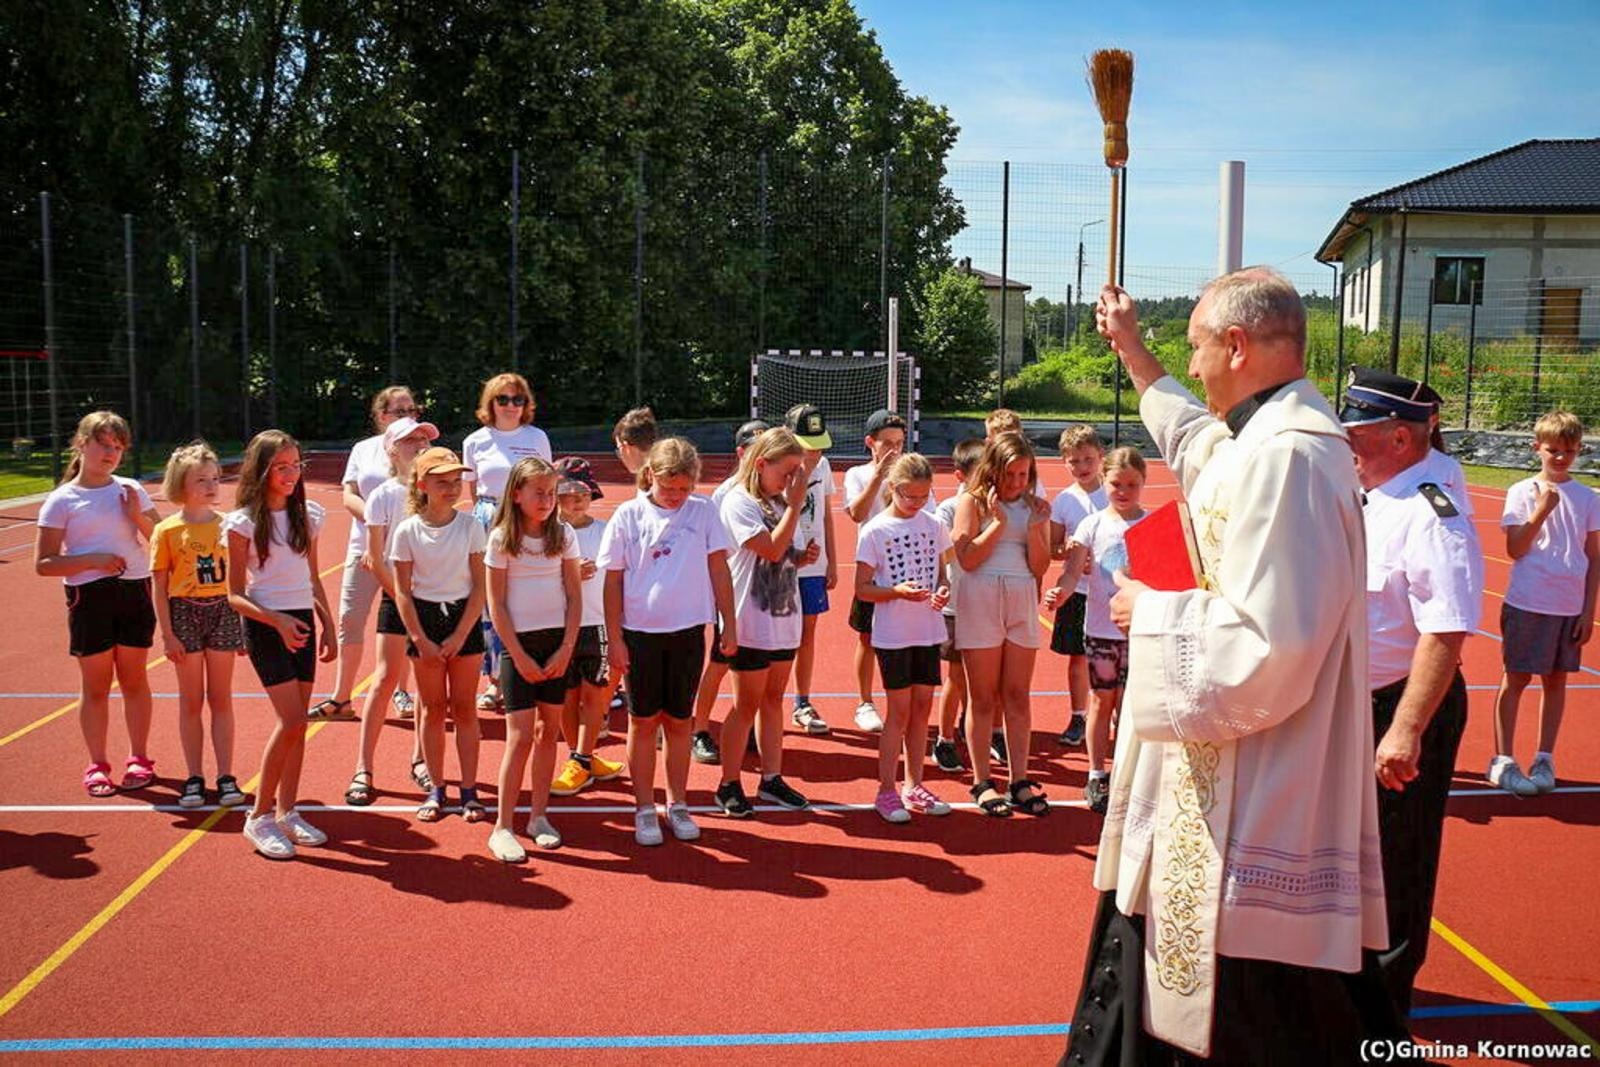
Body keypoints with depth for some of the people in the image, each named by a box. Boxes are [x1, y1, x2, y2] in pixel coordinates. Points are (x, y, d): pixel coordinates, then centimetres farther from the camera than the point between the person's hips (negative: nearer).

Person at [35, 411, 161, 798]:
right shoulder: (62, 500, -1)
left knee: (133, 679, 9)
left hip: (135, 591, 2)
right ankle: (97, 766, 16)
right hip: (90, 596, -2)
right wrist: (92, 560, -16)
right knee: (95, 685, 5)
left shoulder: (131, 490, 8)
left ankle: (139, 759, 21)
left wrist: (138, 517, -7)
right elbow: (43, 564, -4)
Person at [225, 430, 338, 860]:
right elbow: (235, 594, -7)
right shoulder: (243, 522, -7)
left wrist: (328, 627, 13)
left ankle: (287, 812, 17)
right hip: (265, 626, -5)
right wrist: (278, 620, -20)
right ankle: (259, 817, 1)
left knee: (296, 723, 6)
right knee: (292, 721, -12)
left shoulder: (307, 515, 8)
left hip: (303, 623, 5)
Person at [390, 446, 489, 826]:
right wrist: (420, 639, -8)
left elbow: (480, 586, -4)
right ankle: (435, 790, 17)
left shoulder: (470, 525, -4)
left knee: (464, 708, 4)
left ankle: (469, 791, 11)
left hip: (464, 616, 0)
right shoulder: (406, 531, -5)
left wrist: (459, 636, -9)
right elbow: (402, 591, -2)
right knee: (433, 709, 7)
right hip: (425, 617, 0)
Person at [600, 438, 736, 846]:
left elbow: (719, 569, 4)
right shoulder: (628, 515, -3)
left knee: (679, 721, 11)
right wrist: (614, 639, -3)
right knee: (643, 721, 7)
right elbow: (613, 580, -1)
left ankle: (678, 805, 24)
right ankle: (645, 810, 18)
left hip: (688, 632, 1)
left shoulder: (703, 512, 0)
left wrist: (729, 624, 2)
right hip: (639, 633, -1)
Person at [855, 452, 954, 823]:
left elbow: (940, 572, 13)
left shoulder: (934, 526, 5)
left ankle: (914, 785, 23)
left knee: (922, 706, 10)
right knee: (899, 710, -1)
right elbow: (862, 589, -8)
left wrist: (942, 591, -9)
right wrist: (898, 591, -24)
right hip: (892, 634, -4)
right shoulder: (875, 531, -8)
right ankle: (886, 790, 11)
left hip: (928, 630, 5)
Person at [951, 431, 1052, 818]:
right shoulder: (972, 502, -1)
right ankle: (982, 782, 12)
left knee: (1018, 695, 6)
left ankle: (1019, 779, 13)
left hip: (1022, 602, 3)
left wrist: (1035, 527, -10)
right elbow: (967, 558, -11)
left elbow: (1040, 567, 3)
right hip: (980, 601, -3)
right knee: (983, 697, 4)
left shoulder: (1035, 507, 8)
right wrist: (998, 522, -13)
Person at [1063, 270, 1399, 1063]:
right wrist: (1131, 349, 41)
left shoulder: (1285, 457, -24)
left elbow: (1266, 652, -31)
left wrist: (1153, 611, -14)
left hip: (1250, 816, -11)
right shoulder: (1261, 438, 7)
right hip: (1223, 800, 11)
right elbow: (1196, 441, 33)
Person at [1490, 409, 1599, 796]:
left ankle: (1544, 760, 19)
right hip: (1527, 604, -3)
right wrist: (1541, 511, -20)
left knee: (1556, 679, 9)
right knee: (1515, 678, 2)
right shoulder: (1522, 493, -3)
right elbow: (1514, 549, -9)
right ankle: (1502, 761, 9)